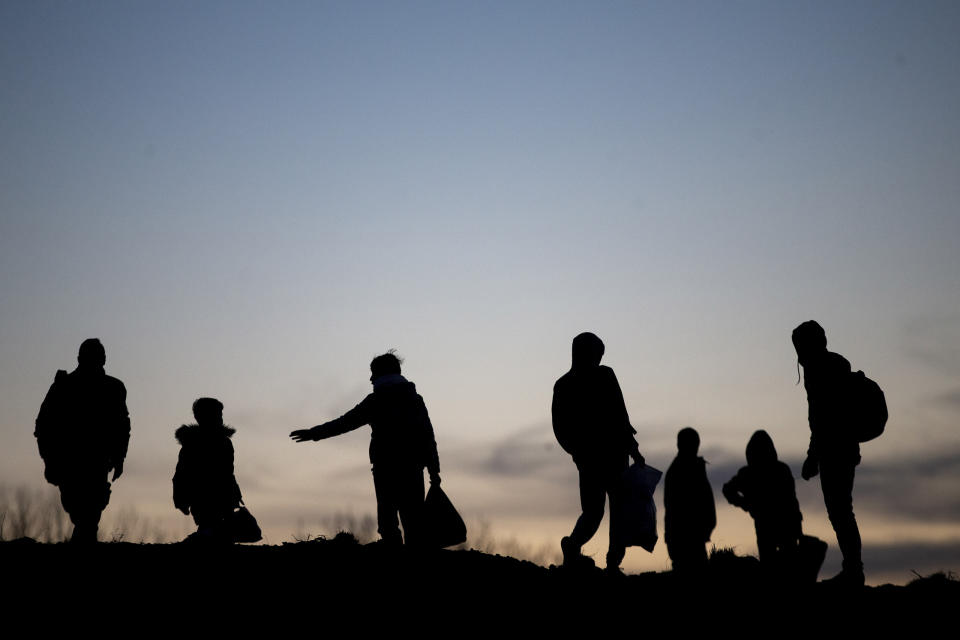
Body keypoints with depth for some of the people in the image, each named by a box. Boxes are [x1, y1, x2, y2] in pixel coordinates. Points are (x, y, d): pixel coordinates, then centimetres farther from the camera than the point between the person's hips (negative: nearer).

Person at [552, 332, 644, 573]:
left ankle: (574, 542, -19)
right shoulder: (604, 375, -6)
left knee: (592, 510, 10)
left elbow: (559, 427, 8)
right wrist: (631, 446, -4)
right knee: (619, 508, 5)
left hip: (586, 457, 4)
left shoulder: (562, 384, 8)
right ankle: (613, 562, -6)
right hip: (612, 452, -4)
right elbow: (618, 414, -12)